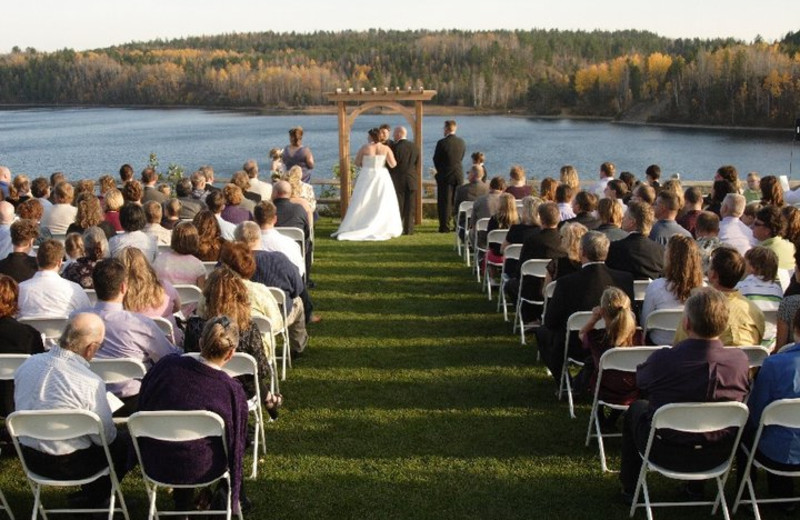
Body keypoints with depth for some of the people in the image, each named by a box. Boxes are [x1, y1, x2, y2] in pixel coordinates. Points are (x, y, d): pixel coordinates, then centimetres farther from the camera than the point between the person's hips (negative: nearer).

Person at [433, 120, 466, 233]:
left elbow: (436, 159, -4)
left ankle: (445, 227, 3)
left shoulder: (442, 142, -14)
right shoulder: (461, 142, 1)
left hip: (445, 175, -4)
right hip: (459, 175, 4)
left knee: (445, 202, 2)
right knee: (457, 201, 12)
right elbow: (461, 158, 9)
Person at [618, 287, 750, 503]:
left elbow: (639, 381, -3)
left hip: (665, 455, -3)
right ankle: (696, 485, 47)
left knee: (636, 407, 26)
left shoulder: (662, 359, -25)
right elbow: (743, 397, 4)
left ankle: (629, 487, 37)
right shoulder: (740, 360, -17)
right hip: (716, 457, 3)